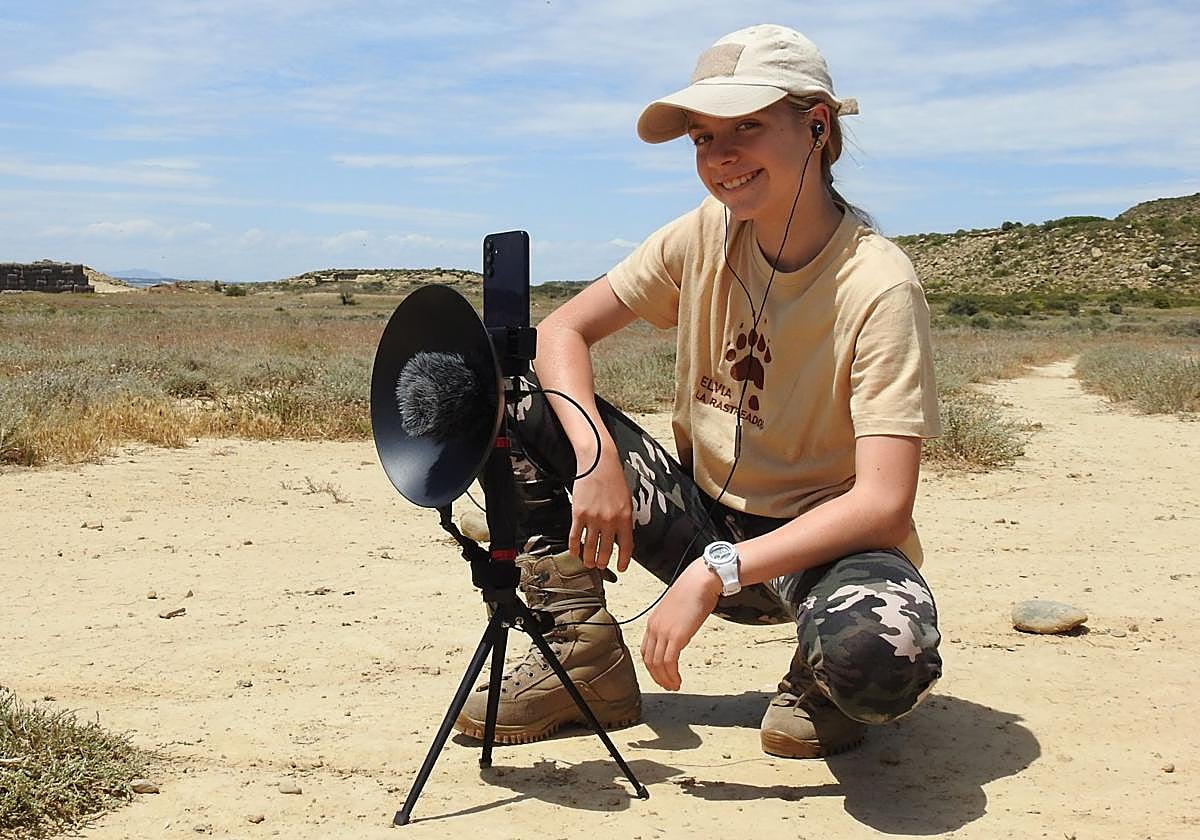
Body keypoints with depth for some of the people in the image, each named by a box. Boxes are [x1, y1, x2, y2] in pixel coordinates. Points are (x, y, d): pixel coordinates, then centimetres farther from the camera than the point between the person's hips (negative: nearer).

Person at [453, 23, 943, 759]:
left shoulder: (877, 285, -21)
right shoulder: (706, 236, -5)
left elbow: (883, 504, -28)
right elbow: (564, 331, -4)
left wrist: (716, 572, -33)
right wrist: (597, 455, -22)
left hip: (821, 545, -5)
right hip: (707, 521, 5)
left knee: (875, 645, -40)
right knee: (516, 405, -8)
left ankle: (823, 684, 0)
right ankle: (586, 657, 3)